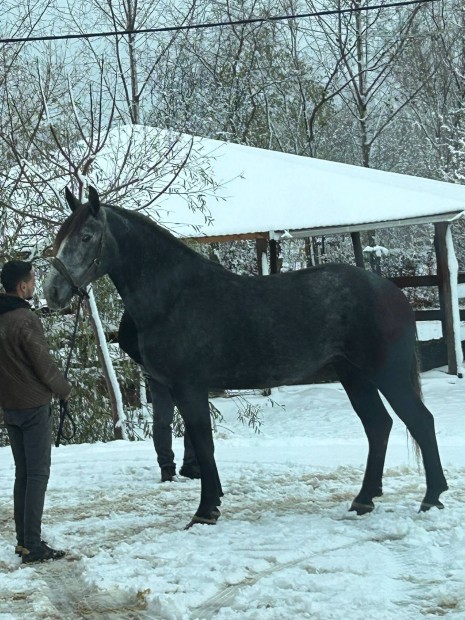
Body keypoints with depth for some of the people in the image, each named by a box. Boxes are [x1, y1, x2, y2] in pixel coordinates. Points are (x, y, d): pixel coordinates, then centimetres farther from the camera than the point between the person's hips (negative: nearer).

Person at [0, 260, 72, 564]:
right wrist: (64, 389, 2)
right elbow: (44, 364, -15)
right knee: (38, 474, -4)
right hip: (34, 405, -8)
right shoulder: (26, 319, -19)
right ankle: (32, 545, -5)